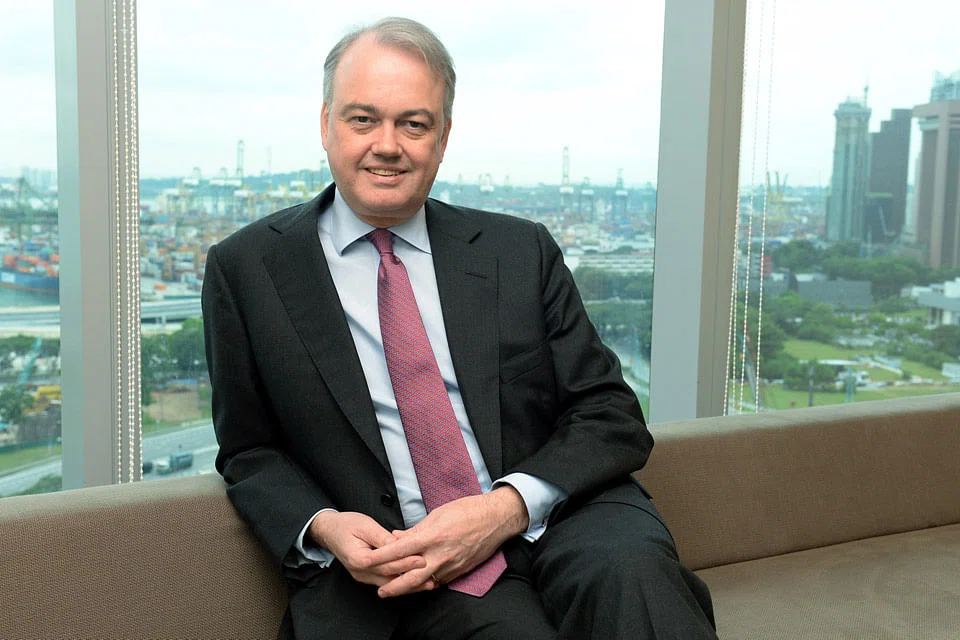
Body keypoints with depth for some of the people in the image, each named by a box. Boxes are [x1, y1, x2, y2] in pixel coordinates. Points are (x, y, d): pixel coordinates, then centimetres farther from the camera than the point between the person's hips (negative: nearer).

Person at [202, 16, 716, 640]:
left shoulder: (522, 250, 8)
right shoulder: (246, 268, 6)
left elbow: (612, 415, 4)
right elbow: (250, 452, 10)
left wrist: (507, 507, -14)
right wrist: (323, 527, -11)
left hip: (554, 519, 3)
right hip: (395, 563, -2)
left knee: (630, 570, -31)